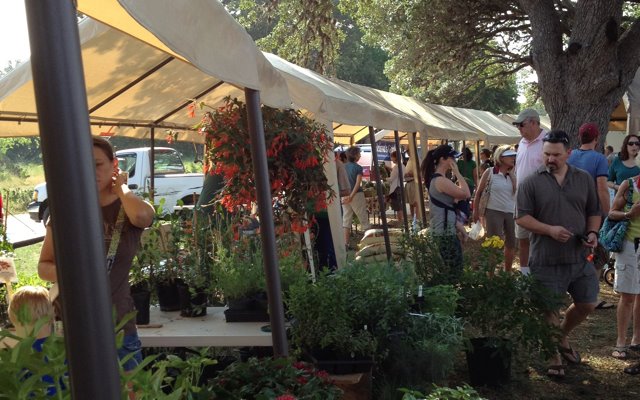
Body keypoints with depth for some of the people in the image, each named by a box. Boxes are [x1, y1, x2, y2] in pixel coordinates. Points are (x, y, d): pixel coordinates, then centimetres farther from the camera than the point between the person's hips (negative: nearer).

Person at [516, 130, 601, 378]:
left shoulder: (584, 179, 7)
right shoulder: (531, 183, -5)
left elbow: (594, 212, 14)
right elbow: (522, 218, -7)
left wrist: (592, 233, -6)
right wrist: (550, 230, -19)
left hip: (580, 257, 4)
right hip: (547, 261, -4)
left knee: (587, 304, 12)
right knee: (550, 309, 4)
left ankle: (562, 337, 39)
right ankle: (554, 356, 23)